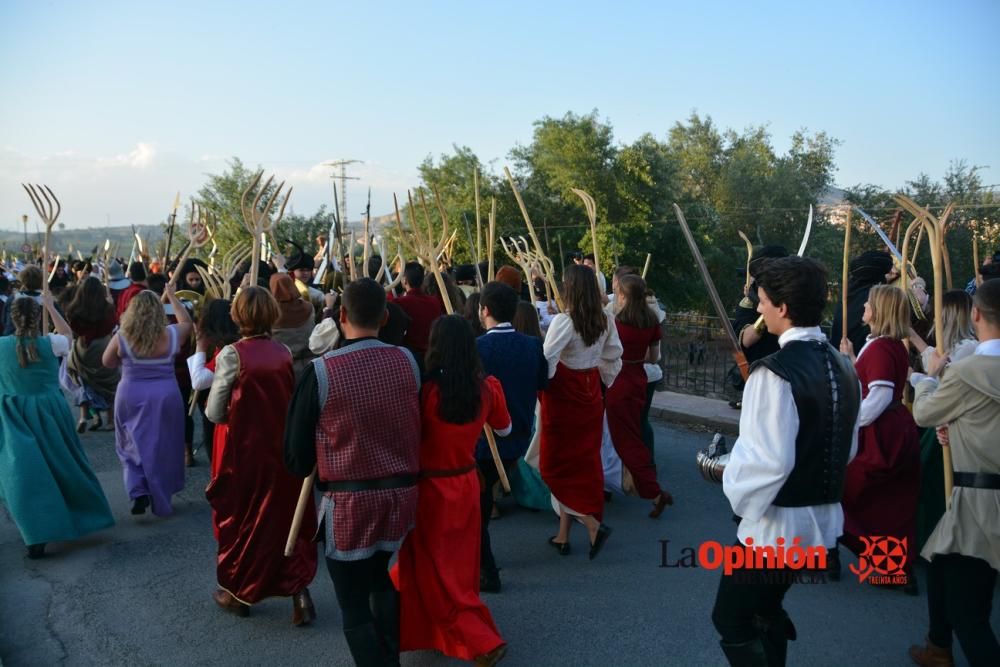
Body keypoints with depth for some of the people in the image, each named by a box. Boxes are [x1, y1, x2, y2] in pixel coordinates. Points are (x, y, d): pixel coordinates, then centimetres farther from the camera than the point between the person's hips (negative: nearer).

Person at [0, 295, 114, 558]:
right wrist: (51, 307, 15)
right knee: (63, 464, 18)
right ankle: (80, 513, 36)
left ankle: (36, 536, -2)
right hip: (49, 413, 0)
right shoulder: (50, 343, -10)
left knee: (24, 473, 3)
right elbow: (69, 335, 13)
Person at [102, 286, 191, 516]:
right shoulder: (172, 335, -7)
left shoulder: (122, 337, -10)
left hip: (131, 398, -1)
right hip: (166, 397, 1)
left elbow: (107, 362, 6)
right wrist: (172, 297, 24)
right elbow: (187, 322, 15)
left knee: (131, 445, 16)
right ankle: (161, 501, 22)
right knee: (162, 447, 12)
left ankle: (139, 492, -1)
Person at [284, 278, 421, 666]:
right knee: (379, 575, 29)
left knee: (354, 607, 11)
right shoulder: (407, 361, -5)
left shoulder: (321, 371, -16)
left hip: (349, 502, -5)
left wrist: (303, 470, 16)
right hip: (401, 493, 5)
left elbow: (296, 446, -5)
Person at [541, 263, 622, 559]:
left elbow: (546, 360, -22)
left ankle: (594, 525, -2)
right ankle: (563, 534, 23)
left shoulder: (564, 321, -19)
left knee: (557, 465, 7)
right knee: (584, 462, 13)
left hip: (563, 396, -7)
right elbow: (613, 359, 7)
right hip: (590, 394, 7)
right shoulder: (606, 321, 1)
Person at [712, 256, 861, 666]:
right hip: (825, 518, 9)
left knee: (730, 620, 9)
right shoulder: (842, 367, 5)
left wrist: (741, 497, -9)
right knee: (765, 608, 25)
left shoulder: (776, 371, -23)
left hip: (777, 525, -8)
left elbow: (769, 462, -26)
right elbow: (849, 449, 14)